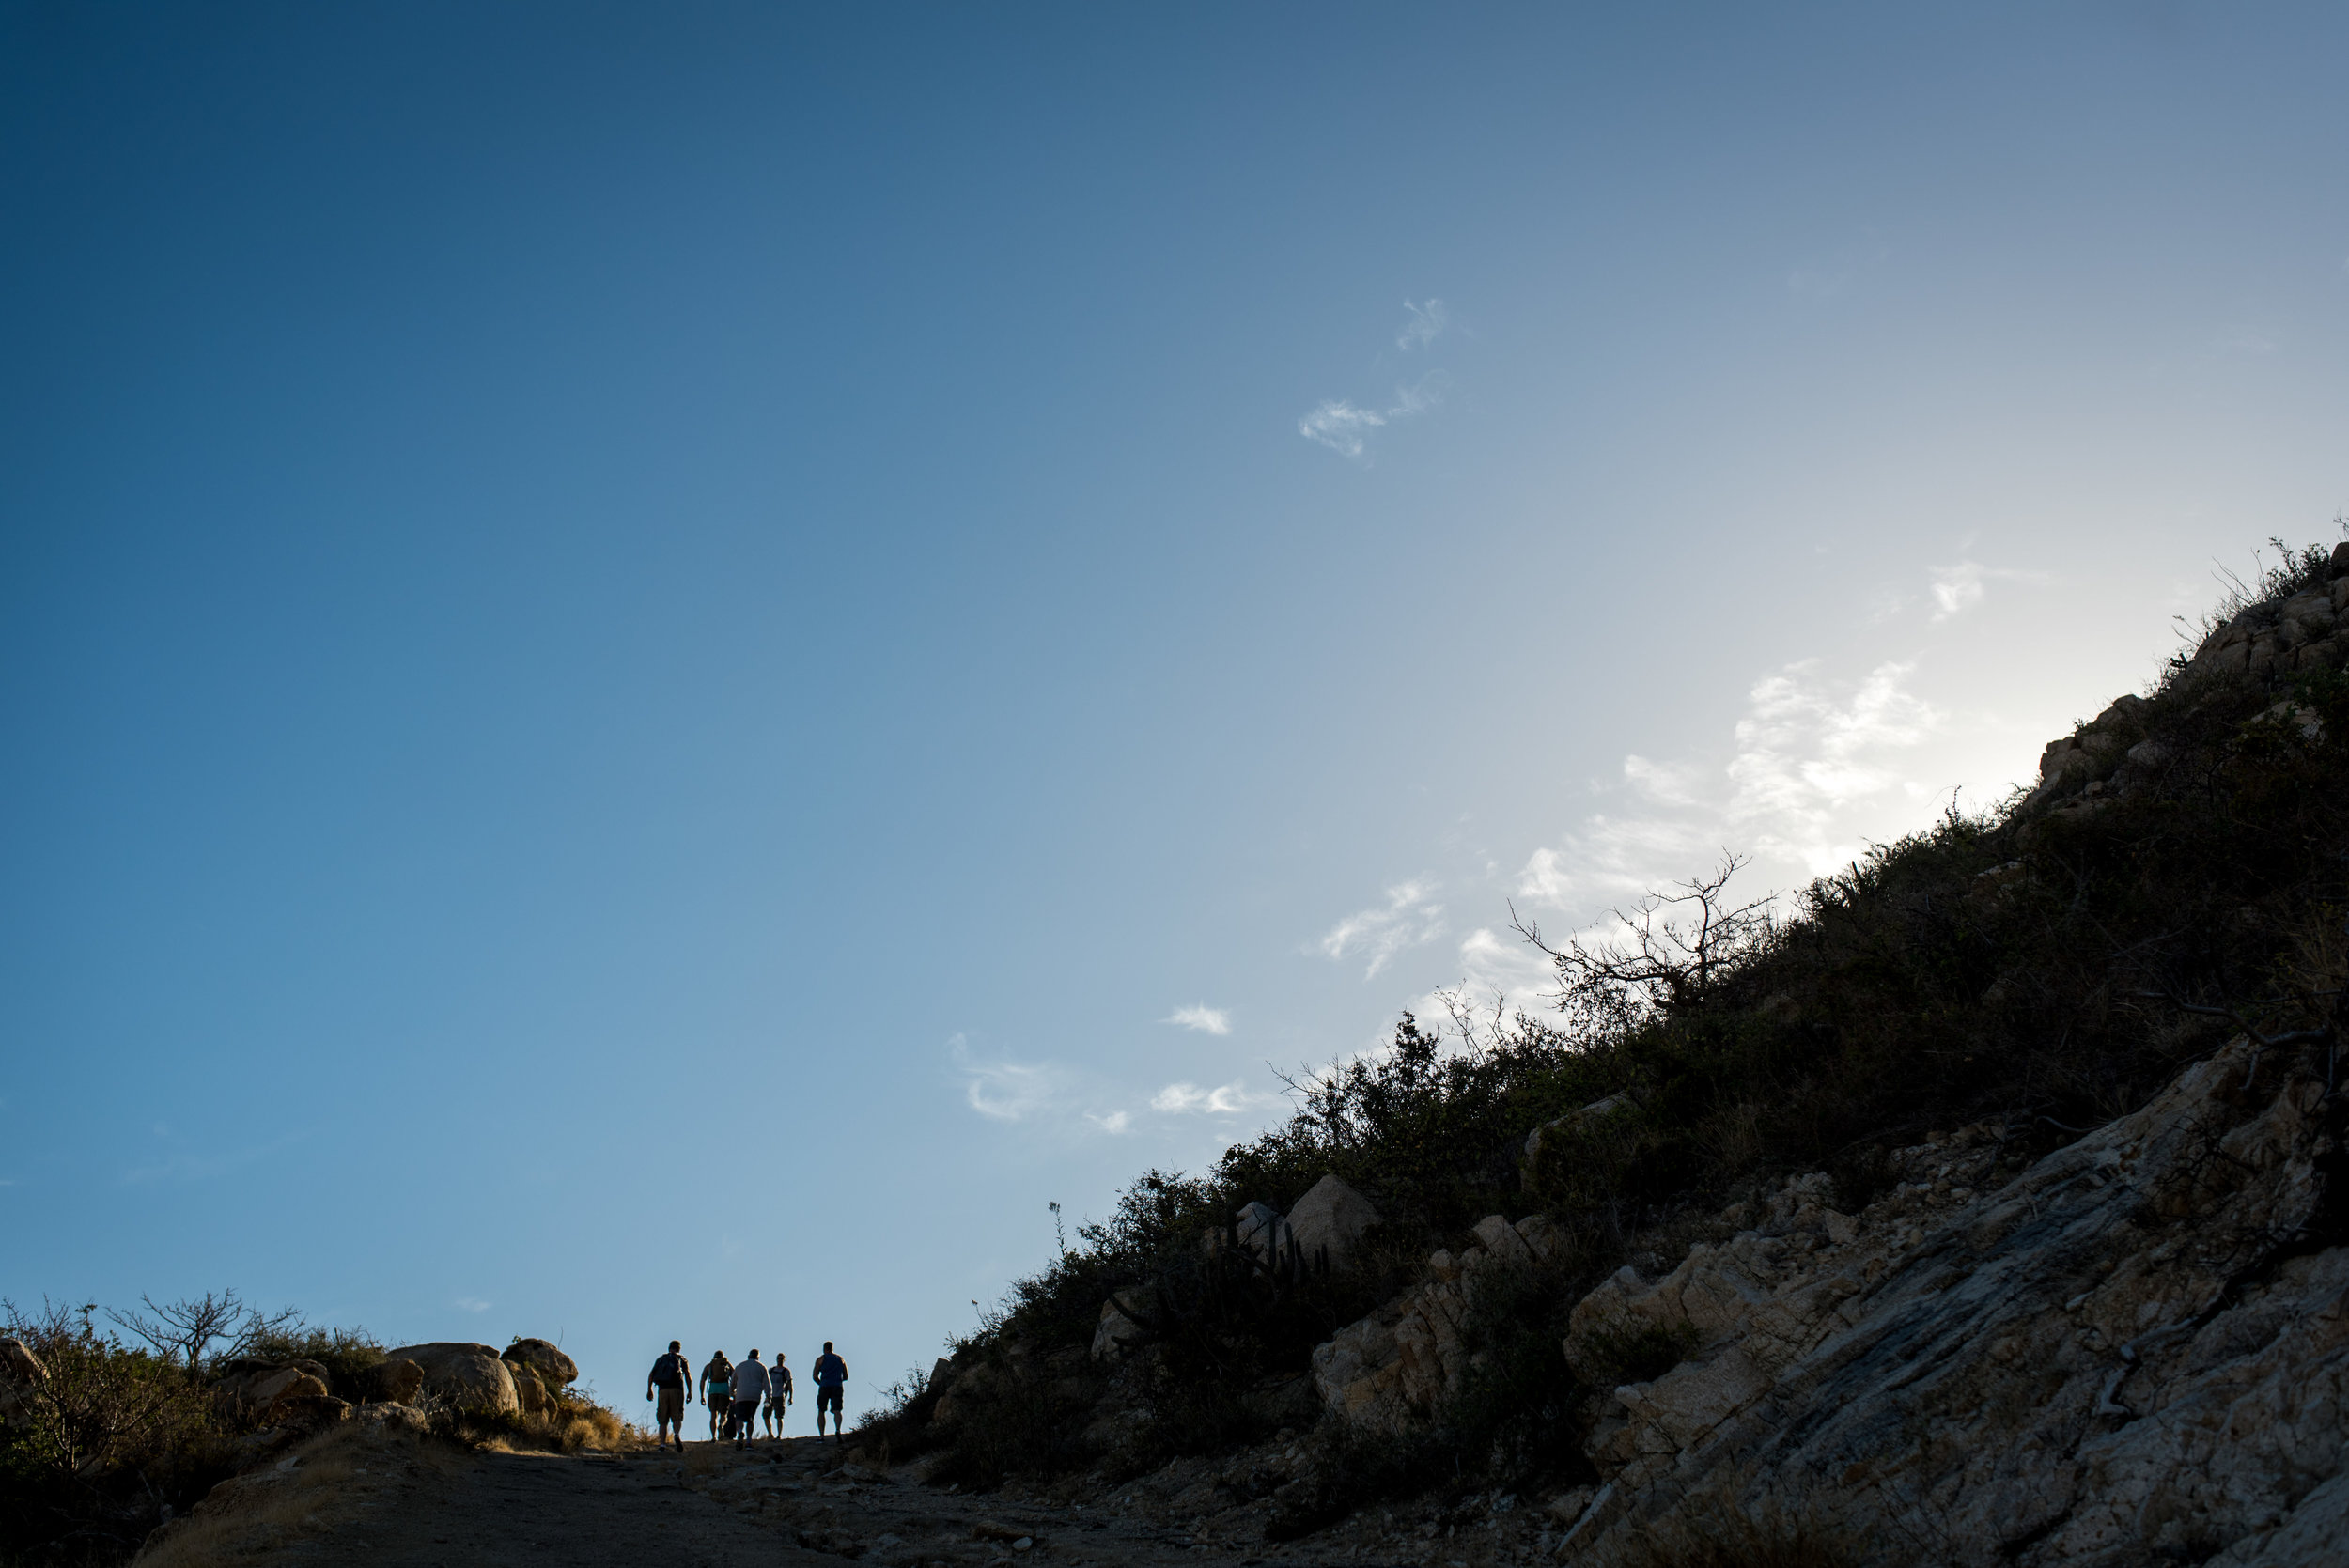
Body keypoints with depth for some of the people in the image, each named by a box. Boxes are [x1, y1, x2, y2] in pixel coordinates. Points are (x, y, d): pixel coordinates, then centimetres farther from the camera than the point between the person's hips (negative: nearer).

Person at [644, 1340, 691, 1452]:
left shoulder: (661, 1359, 22)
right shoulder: (681, 1359, 15)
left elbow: (651, 1375, 11)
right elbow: (687, 1374, 1)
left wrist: (649, 1390, 15)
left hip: (663, 1390, 2)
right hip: (676, 1389, -2)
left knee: (663, 1420, 7)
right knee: (677, 1417, 1)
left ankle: (662, 1444, -7)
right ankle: (677, 1435, -29)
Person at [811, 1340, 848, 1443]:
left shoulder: (820, 1359, 9)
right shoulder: (840, 1359, 18)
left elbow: (815, 1376, 3)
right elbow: (846, 1377, 17)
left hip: (824, 1387, -2)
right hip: (837, 1387, 2)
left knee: (821, 1411, 10)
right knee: (837, 1411, -8)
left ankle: (821, 1436, 2)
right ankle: (838, 1430, -36)